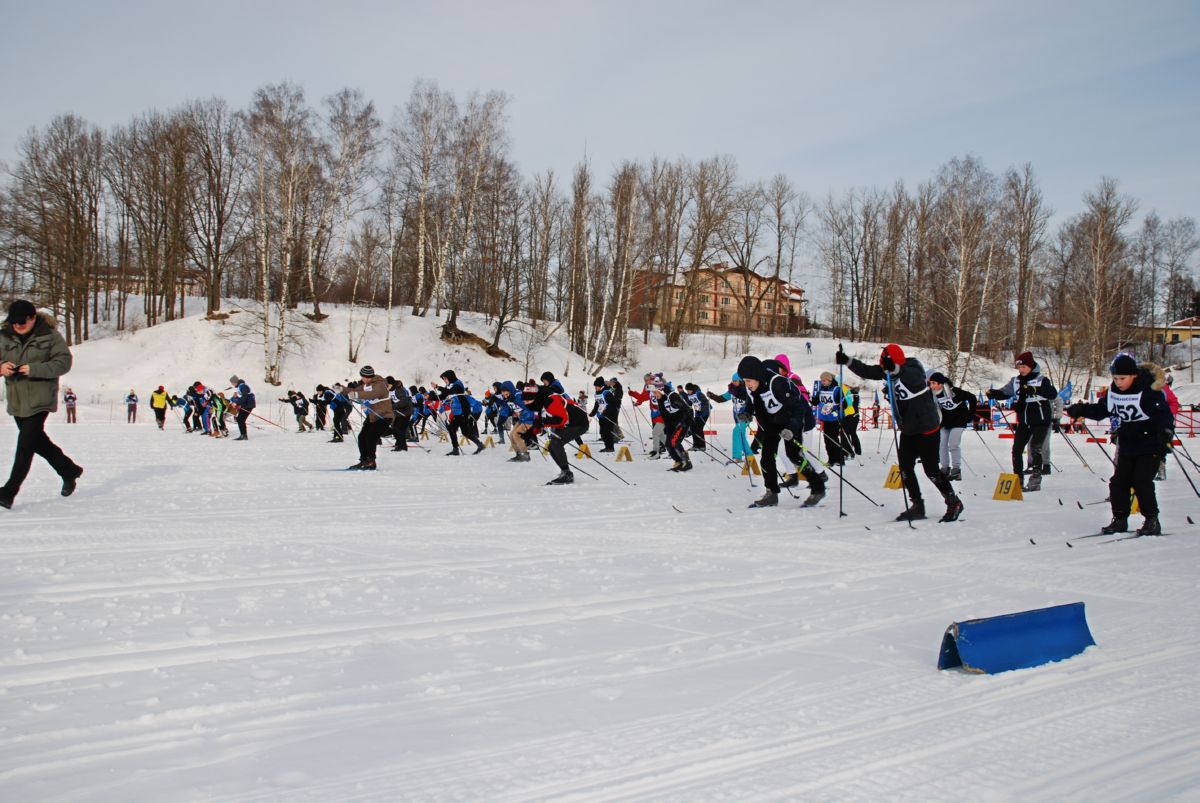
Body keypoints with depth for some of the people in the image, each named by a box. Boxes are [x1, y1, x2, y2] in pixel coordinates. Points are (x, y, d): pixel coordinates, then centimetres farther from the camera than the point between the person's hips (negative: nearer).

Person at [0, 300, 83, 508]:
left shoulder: (49, 335, -7)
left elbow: (64, 362, -10)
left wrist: (35, 369, -22)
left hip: (40, 399, -6)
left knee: (26, 443, -11)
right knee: (37, 441, 16)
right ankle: (69, 471, 34)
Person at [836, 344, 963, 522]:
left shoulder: (914, 371, -20)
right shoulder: (889, 372, 0)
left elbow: (912, 378, -43)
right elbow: (867, 371, -1)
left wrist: (894, 368, -60)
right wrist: (847, 361, -14)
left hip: (927, 428, -7)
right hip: (908, 430, 7)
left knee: (931, 470, -4)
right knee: (905, 468, 3)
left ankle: (954, 502, 13)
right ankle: (917, 506, 13)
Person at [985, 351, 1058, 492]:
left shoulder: (1041, 380, -9)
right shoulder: (1016, 381, 8)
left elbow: (1053, 393, -23)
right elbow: (1004, 392, 3)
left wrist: (1035, 389, -38)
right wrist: (993, 393, -19)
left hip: (1040, 421, -6)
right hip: (1024, 422, 6)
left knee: (1035, 447, -17)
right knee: (1016, 450, 4)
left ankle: (1035, 479, -11)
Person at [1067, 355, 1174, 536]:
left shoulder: (1149, 392, -20)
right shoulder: (1114, 391, 0)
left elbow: (1164, 414, -26)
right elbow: (1102, 410, 15)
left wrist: (1166, 431, -44)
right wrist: (1081, 410, 4)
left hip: (1150, 447, -7)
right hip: (1127, 447, 7)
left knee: (1142, 482, -13)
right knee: (1118, 482, 4)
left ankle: (1152, 521, 0)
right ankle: (1120, 519, 16)